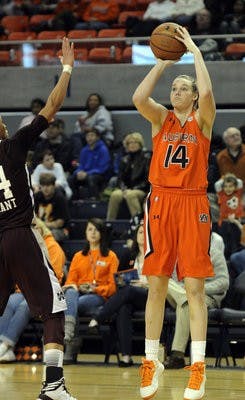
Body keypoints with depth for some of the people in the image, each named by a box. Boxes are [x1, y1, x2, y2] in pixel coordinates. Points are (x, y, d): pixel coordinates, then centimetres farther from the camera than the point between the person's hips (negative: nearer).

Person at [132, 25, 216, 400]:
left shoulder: (202, 120, 4)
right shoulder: (161, 118, 9)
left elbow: (207, 93, -18)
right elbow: (138, 97, -11)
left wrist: (196, 52, -9)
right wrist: (162, 62, -4)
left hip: (192, 203, -2)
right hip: (161, 201, 2)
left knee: (194, 286, -4)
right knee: (156, 284, 3)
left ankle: (197, 366, -3)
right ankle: (151, 361, 10)